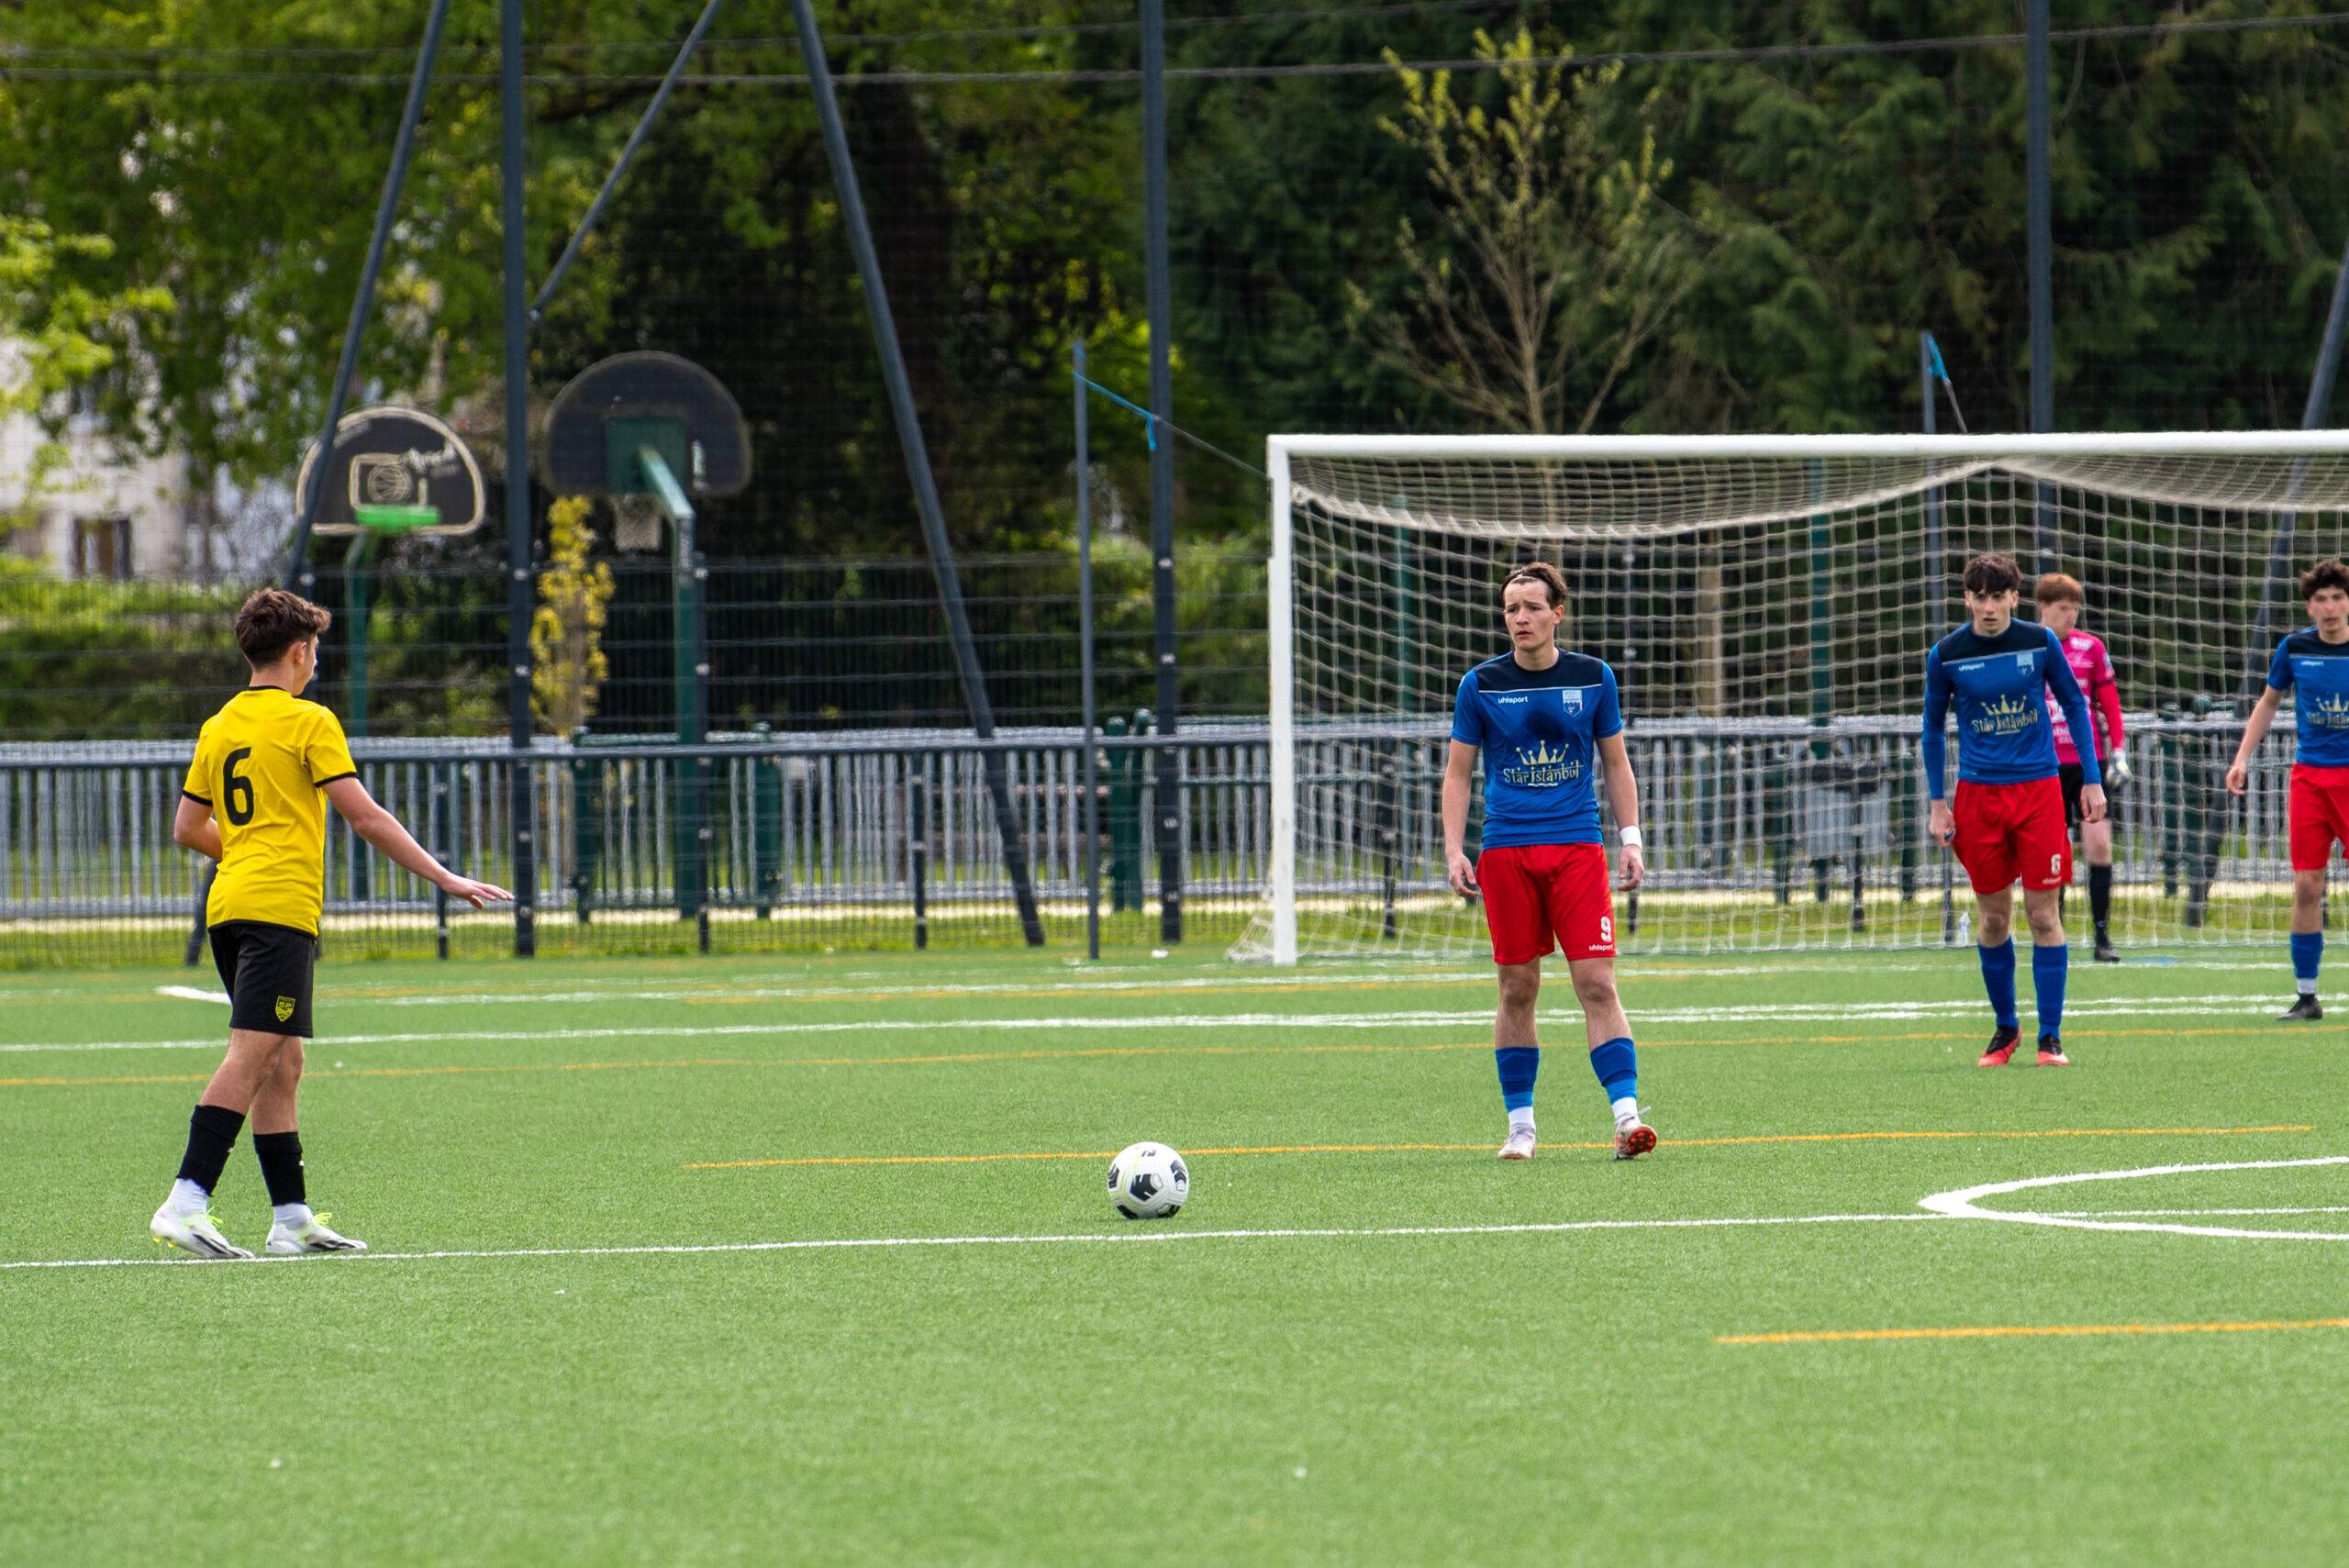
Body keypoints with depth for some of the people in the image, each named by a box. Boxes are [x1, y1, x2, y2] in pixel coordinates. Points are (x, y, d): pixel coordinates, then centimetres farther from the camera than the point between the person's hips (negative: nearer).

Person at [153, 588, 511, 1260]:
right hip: (280, 906, -8)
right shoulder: (308, 722, -5)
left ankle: (292, 1216, 11)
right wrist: (445, 879, -6)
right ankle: (184, 1204, -23)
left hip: (229, 904, 8)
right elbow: (366, 817, -10)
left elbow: (187, 829, 21)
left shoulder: (220, 726, 16)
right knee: (252, 1055, -13)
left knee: (281, 1064, 11)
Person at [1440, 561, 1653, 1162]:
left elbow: (1616, 763, 13)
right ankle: (1520, 1124, 11)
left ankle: (1626, 1115, -15)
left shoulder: (1593, 678, 6)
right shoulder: (1481, 685, 4)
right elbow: (1458, 773, 9)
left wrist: (1631, 838, 4)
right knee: (1517, 988, 3)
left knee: (1597, 983, -10)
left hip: (1577, 847, 0)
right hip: (1506, 851, 0)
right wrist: (1454, 850, -1)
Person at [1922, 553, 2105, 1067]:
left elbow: (2074, 705, 8)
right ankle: (2005, 1026, 22)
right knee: (1992, 917, 6)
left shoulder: (2039, 642, -3)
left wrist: (2092, 779, 5)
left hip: (2039, 789, -1)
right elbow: (1933, 727, 8)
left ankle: (2050, 1036, 0)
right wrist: (1937, 802, 4)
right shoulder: (1946, 655, -2)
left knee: (2043, 914, -4)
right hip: (1978, 792, 1)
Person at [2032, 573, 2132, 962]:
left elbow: (2110, 704, 8)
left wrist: (2119, 753, 1)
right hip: (2045, 766, 0)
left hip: (2089, 760, 0)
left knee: (2099, 845, -9)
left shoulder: (2091, 648, 4)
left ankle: (2103, 936, -4)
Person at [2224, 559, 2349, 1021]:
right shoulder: (2294, 648, 2)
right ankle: (2306, 996, 8)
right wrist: (2243, 757, 9)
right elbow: (2269, 703, 17)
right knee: (2306, 886, 0)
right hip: (2309, 774, 2)